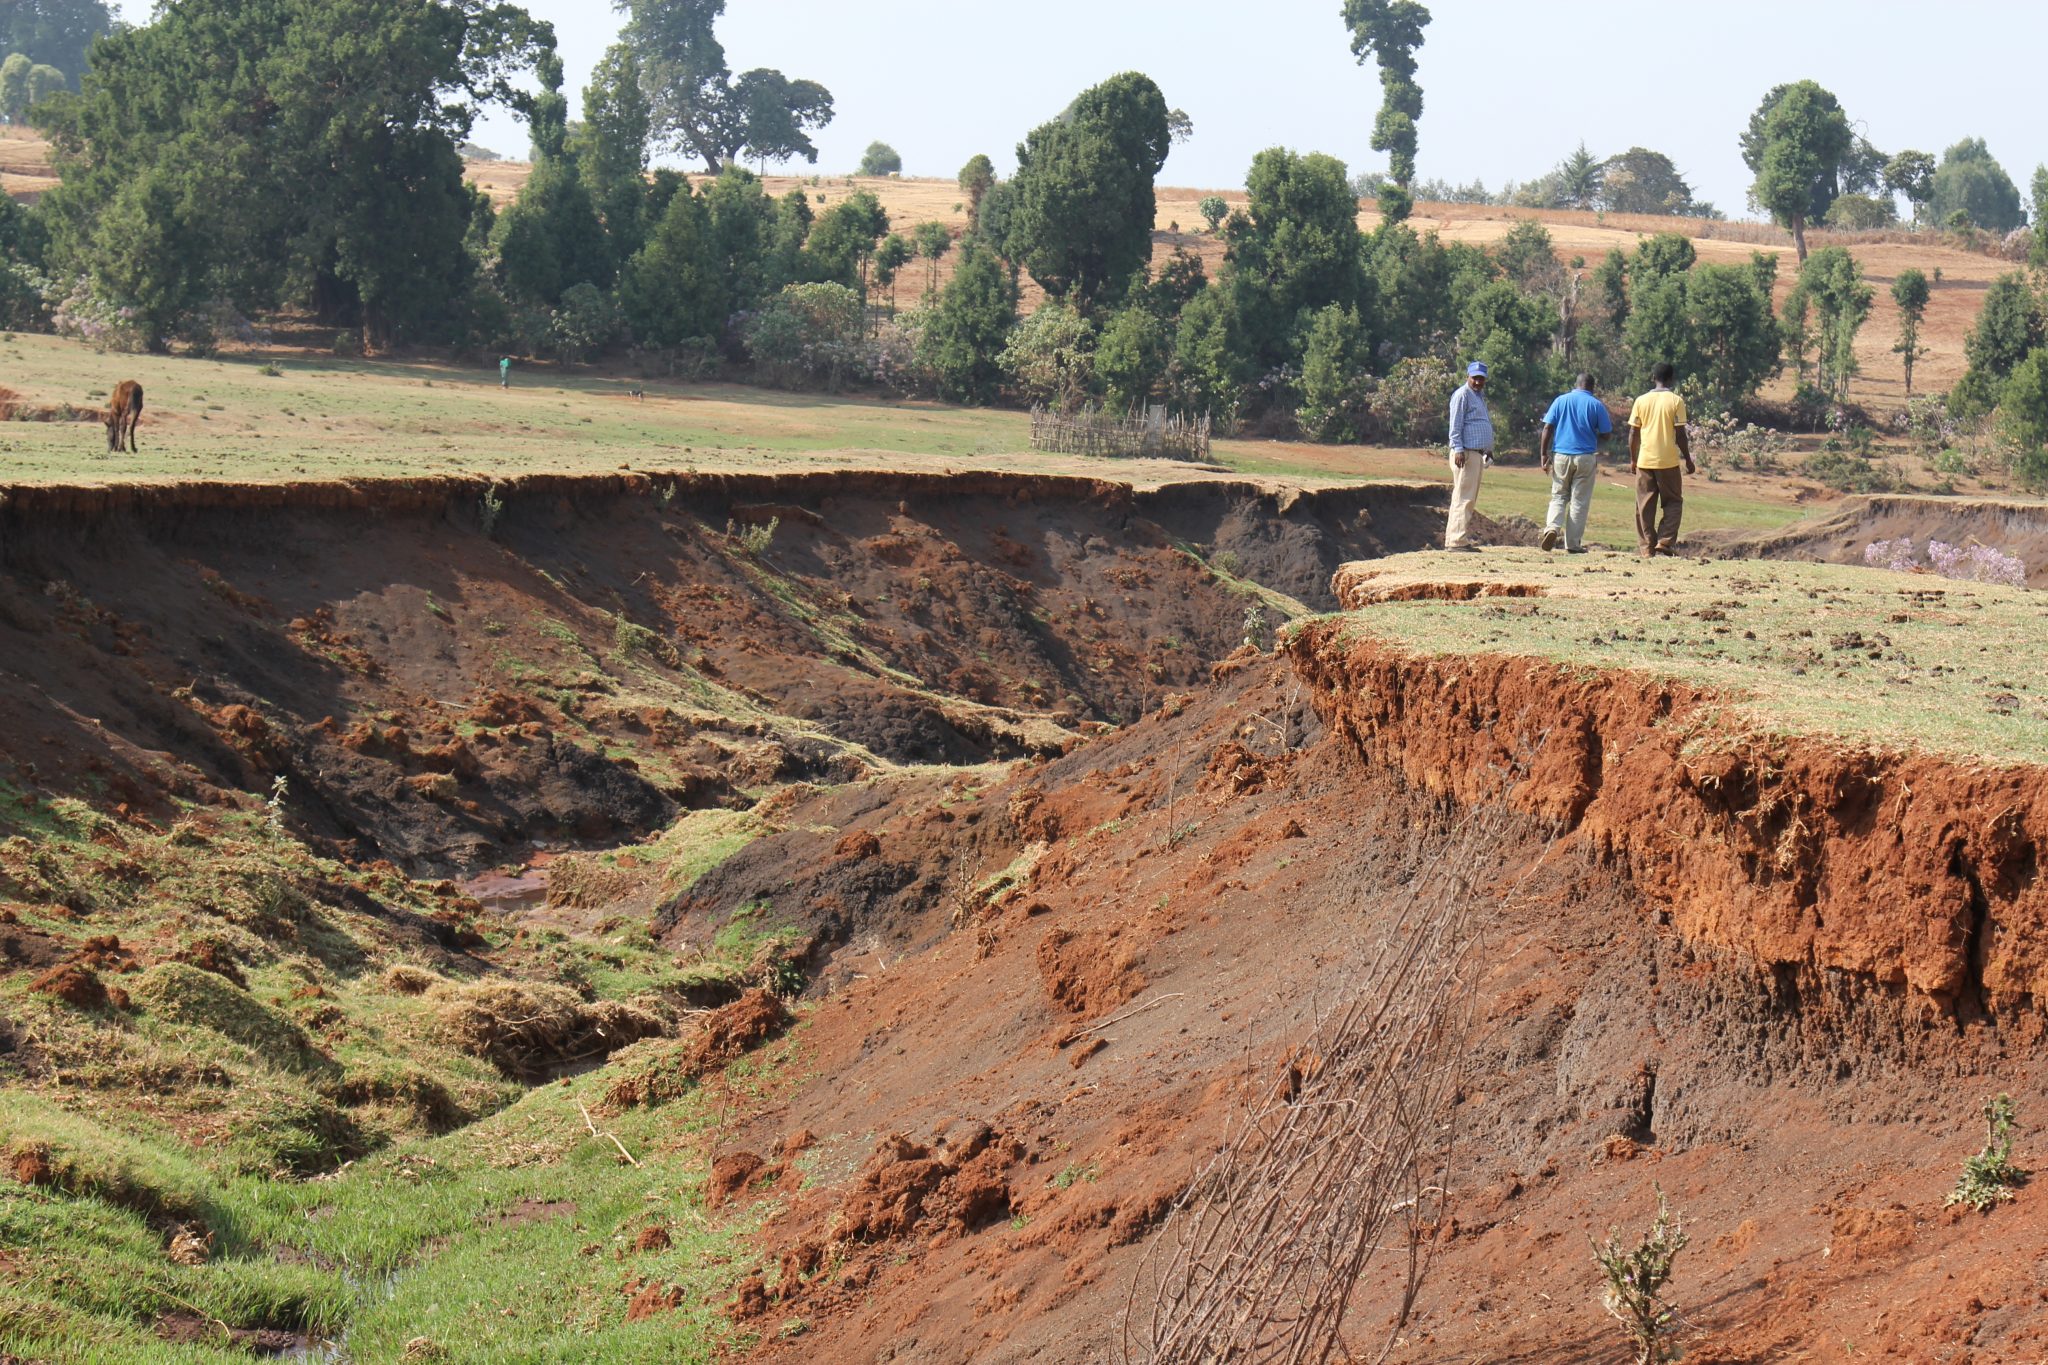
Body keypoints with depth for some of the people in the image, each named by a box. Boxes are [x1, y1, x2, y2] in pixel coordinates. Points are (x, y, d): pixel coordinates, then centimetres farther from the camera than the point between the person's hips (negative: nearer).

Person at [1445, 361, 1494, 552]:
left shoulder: (1480, 396, 22)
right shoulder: (1462, 395, -8)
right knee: (1463, 497, -12)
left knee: (1469, 498, 11)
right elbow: (1455, 425, -15)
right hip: (1466, 453, -10)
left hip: (1478, 454, 10)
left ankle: (1455, 539, 15)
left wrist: (1489, 450, 28)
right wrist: (1458, 449, -23)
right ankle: (1457, 540, -13)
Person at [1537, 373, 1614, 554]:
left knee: (1558, 496, 13)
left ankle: (1552, 528, -13)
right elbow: (1607, 433, 1)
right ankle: (1573, 544, 5)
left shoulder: (1561, 400, 4)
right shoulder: (1596, 405, 0)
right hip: (1586, 457, -1)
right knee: (1579, 501, 5)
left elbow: (1547, 428, -1)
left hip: (1561, 455, 1)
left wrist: (1543, 454, 1)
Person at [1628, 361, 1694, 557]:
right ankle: (1665, 542, -4)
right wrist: (1688, 460, 3)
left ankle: (1647, 548, 5)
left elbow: (1633, 433, 4)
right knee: (1673, 502, 10)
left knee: (1645, 505, 7)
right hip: (1668, 461, -2)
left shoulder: (1641, 401, 2)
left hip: (1644, 461, 2)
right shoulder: (1675, 401, -6)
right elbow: (1680, 434, -7)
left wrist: (1633, 459, 14)